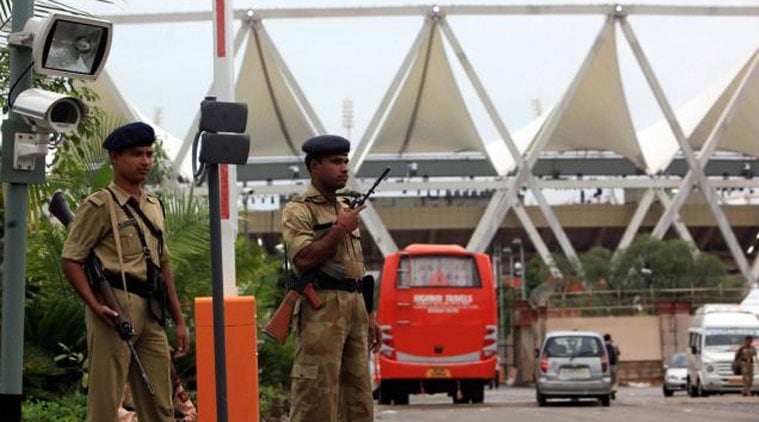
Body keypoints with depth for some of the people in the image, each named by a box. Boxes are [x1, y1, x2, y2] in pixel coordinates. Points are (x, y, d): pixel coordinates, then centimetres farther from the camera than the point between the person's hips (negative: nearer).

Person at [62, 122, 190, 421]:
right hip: (115, 309, -7)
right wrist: (96, 306, -19)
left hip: (150, 314, 7)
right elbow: (71, 260, -6)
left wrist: (179, 320, 21)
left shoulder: (154, 206, 20)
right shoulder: (100, 205, -2)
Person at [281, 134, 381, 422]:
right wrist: (340, 230, -11)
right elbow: (304, 259, -19)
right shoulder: (299, 211, -4)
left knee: (359, 397, 9)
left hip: (354, 309, 8)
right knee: (316, 397, -11)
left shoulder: (345, 210, 22)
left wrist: (369, 316, 19)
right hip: (321, 312, -8)